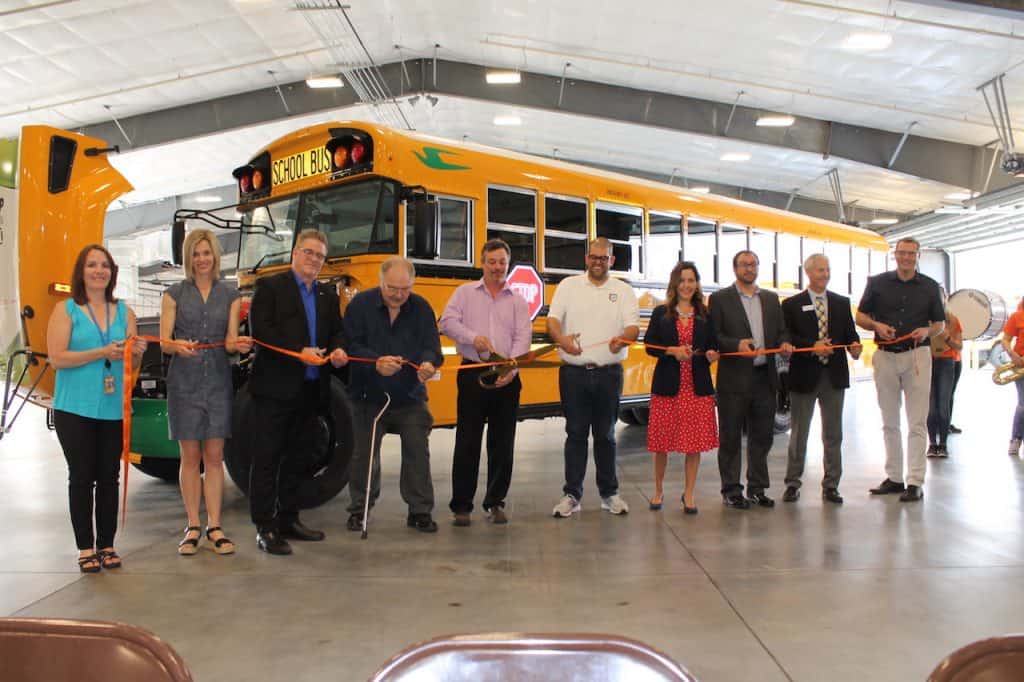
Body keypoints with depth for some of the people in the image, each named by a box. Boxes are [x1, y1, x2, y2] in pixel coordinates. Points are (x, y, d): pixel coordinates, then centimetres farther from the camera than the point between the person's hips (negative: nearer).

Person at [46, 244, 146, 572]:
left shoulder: (123, 311, 11)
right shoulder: (66, 310, 0)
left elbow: (133, 362, 14)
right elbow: (56, 357, -10)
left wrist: (137, 353, -10)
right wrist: (101, 353, -20)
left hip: (114, 408, 3)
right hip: (75, 408, -3)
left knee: (109, 478, 6)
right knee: (81, 477, 2)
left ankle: (106, 545, 15)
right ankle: (85, 548, 9)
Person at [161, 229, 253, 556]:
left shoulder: (230, 294, 6)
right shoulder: (174, 294, 2)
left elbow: (230, 340, 1)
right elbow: (164, 342, -4)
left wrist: (238, 345, -22)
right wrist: (178, 346, -26)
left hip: (219, 382, 1)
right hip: (184, 383, -1)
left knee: (214, 456, 4)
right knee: (190, 456, 5)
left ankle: (215, 526, 11)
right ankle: (193, 526, 14)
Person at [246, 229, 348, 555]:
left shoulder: (328, 295, 17)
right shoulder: (270, 286, -2)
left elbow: (337, 331, 15)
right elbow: (261, 330, -12)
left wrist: (338, 349, -9)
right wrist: (299, 352, -21)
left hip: (310, 389, 6)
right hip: (274, 386, -6)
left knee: (295, 457, 14)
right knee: (266, 457, -2)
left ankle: (288, 519, 25)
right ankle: (264, 527, 3)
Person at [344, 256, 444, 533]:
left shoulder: (421, 308, -1)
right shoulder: (360, 304, -7)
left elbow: (431, 346, -6)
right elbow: (351, 346, -14)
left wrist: (428, 363, -29)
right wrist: (375, 363, -31)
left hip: (411, 397, 1)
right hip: (368, 396, -1)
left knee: (418, 453, 2)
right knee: (363, 454, 8)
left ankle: (420, 511, 15)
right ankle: (359, 508, 25)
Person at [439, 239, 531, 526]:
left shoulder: (517, 300, 10)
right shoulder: (465, 293, 8)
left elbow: (523, 338, 0)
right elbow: (447, 322, -3)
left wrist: (511, 369, -16)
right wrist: (473, 337, -21)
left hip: (506, 378, 2)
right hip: (473, 374, -2)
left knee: (502, 443, 6)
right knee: (467, 442, 0)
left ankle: (495, 503, 18)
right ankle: (461, 505, 8)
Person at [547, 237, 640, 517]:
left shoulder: (623, 291, 7)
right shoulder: (568, 285, 6)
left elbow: (633, 326, -4)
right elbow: (552, 319, -4)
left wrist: (623, 339, -28)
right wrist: (561, 338, -27)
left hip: (609, 373, 1)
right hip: (574, 372, 0)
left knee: (605, 435, 9)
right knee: (575, 434, 4)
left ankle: (609, 493, 20)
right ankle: (572, 494, 11)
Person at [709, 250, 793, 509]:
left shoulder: (771, 299, 15)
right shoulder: (720, 299, 0)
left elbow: (781, 331, 17)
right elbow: (713, 336, -5)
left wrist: (784, 343, -5)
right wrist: (737, 344, -21)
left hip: (765, 377, 5)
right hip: (734, 379, -5)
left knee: (762, 436, 10)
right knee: (731, 438, 2)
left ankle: (757, 489, 21)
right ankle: (731, 491, 11)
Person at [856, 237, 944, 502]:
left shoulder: (930, 286, 6)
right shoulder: (878, 283, 6)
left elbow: (939, 324, 11)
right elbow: (860, 316, 9)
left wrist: (926, 331, -11)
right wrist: (877, 325, -11)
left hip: (917, 355, -1)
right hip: (885, 356, 2)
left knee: (917, 422, -4)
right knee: (889, 422, 8)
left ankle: (915, 482, -2)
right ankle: (893, 477, 17)